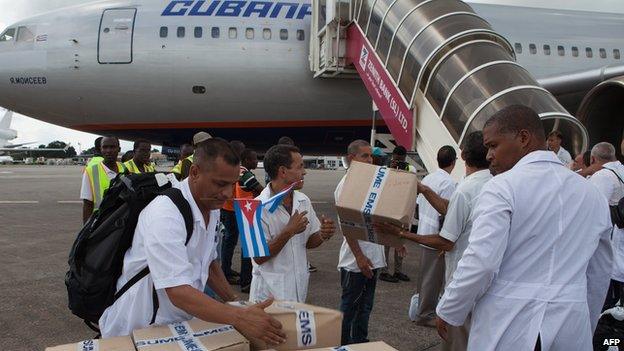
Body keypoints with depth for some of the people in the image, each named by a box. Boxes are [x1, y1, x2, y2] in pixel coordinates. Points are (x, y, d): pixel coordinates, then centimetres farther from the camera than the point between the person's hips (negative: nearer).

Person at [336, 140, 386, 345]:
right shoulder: (347, 184, -14)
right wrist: (360, 256, -20)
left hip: (374, 257, 8)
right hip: (356, 260, -8)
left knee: (365, 307, 18)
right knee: (349, 308, 4)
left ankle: (361, 343, 30)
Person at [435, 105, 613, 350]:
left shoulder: (502, 188, -11)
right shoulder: (593, 194, 7)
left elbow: (480, 263, -19)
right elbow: (600, 274, 14)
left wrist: (447, 312, -5)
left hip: (508, 329, -5)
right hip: (572, 330, 5)